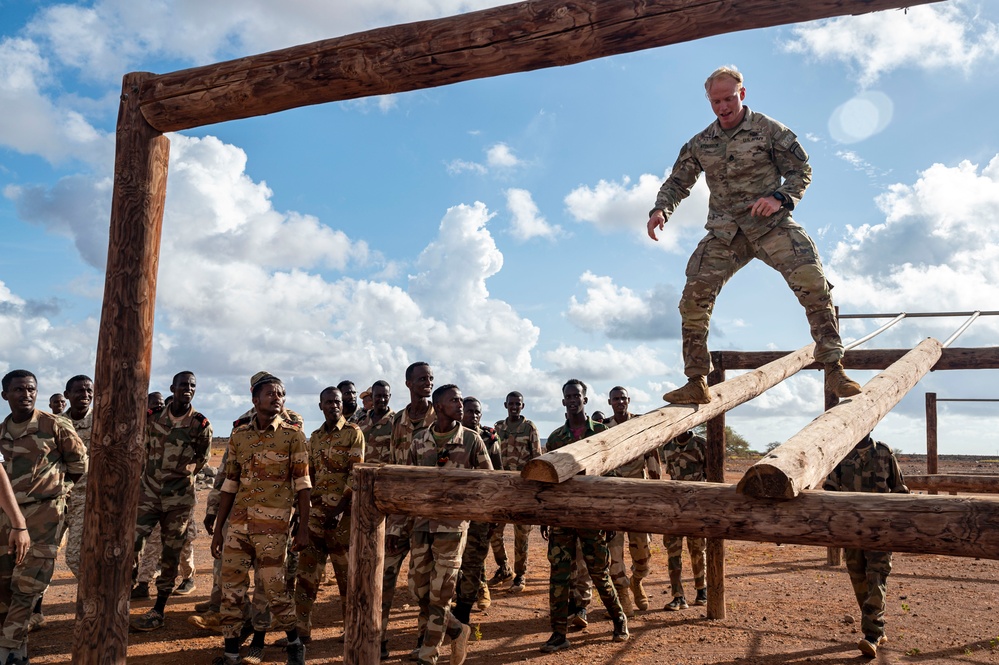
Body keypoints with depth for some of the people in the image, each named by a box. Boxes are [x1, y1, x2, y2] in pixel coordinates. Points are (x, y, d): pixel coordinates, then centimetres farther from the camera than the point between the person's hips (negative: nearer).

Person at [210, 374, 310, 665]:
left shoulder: (292, 435, -5)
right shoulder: (239, 434, 6)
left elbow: (302, 483, -4)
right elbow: (230, 483, 10)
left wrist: (304, 527, -8)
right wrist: (218, 529, 9)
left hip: (273, 521, -4)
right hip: (239, 519, 4)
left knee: (273, 585, 1)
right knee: (231, 584, 5)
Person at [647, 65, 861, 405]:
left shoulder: (768, 129, 2)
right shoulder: (700, 144, 11)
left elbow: (801, 170, 4)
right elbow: (677, 182, 18)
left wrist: (780, 198, -15)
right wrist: (660, 210, -2)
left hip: (771, 223, -2)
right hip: (724, 232, 3)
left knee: (813, 282, -21)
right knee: (694, 298, -10)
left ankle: (834, 369, -11)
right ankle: (696, 383, 0)